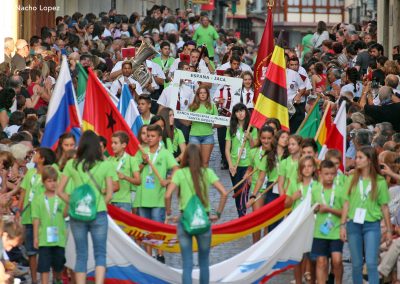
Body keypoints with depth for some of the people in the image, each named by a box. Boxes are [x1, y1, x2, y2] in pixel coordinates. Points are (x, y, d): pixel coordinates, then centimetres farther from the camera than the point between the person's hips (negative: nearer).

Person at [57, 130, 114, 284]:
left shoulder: (72, 164, 1)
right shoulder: (105, 165, -2)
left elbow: (60, 191, 1)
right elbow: (109, 194, -3)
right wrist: (99, 205, 9)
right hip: (99, 214, -2)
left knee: (81, 255, 10)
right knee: (100, 254, 5)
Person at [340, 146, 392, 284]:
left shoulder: (379, 182, 0)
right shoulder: (351, 180, 5)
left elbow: (384, 207, 3)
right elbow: (346, 204, 6)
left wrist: (389, 230, 4)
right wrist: (343, 225, 0)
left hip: (372, 226, -2)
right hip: (354, 225, 2)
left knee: (371, 263, -10)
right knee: (356, 264, 7)